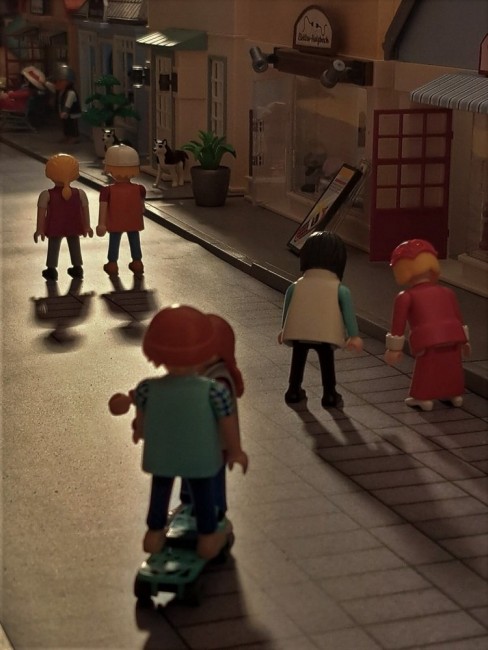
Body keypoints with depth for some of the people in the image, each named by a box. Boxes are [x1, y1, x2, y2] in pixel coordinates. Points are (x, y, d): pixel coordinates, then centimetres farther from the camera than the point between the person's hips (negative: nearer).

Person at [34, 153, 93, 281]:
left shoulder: (46, 195, -13)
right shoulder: (80, 193, -7)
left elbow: (41, 213, -12)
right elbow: (85, 211, -1)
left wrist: (39, 229, -6)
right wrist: (87, 226, 9)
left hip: (54, 227, -2)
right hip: (74, 227, 2)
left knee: (53, 246, 12)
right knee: (74, 245, 18)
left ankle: (52, 269, 13)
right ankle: (77, 268, 26)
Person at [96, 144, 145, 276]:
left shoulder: (108, 191, -18)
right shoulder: (139, 189, -10)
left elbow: (103, 208, -19)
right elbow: (141, 206, 3)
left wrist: (101, 224, -16)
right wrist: (140, 214, 22)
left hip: (115, 223, -2)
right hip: (134, 222, 2)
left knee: (114, 242, 12)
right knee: (134, 241, 16)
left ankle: (112, 265, 21)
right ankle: (137, 263, 26)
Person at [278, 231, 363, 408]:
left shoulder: (296, 286, 12)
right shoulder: (340, 289, 5)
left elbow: (287, 309, 22)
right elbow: (348, 312, 1)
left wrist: (284, 329, 36)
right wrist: (354, 336, 6)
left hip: (297, 332, 3)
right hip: (326, 334, -2)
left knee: (298, 360, 22)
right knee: (327, 362, 13)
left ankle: (294, 391, 32)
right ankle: (329, 395, 17)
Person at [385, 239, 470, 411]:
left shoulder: (406, 296, 7)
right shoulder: (447, 292, 22)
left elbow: (398, 323, 5)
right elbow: (458, 318, 25)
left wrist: (394, 348, 11)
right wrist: (465, 340, 35)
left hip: (428, 339, -5)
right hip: (452, 335, 5)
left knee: (427, 369, 6)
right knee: (452, 367, 21)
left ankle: (424, 398, 7)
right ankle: (455, 395, 31)